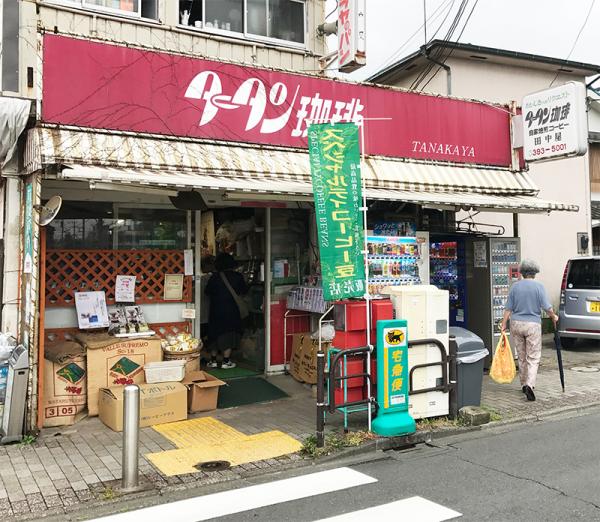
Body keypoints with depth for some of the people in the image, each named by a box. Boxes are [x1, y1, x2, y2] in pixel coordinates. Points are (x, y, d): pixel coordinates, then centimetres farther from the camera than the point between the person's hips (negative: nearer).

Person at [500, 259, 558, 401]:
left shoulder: (515, 286, 2)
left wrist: (503, 324, 5)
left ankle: (524, 384, 24)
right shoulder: (538, 286, -6)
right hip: (533, 325, -3)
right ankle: (529, 384, -17)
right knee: (533, 358, 0)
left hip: (516, 324, 3)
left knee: (522, 357, 15)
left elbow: (508, 308, 1)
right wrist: (554, 317, 10)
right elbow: (547, 307, -8)